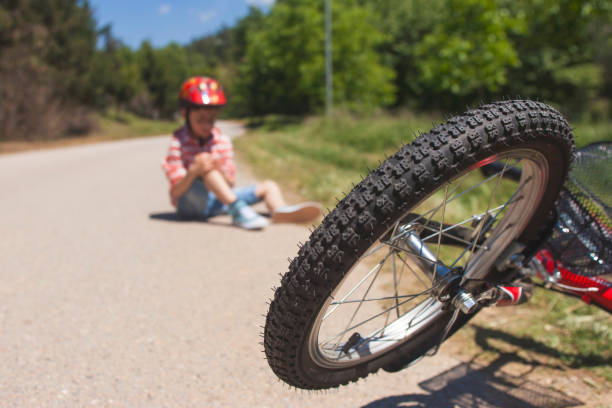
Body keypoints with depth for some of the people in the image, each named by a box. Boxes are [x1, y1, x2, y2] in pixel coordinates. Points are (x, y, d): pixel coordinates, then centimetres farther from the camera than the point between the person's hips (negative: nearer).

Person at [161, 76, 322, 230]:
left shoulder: (222, 141, 2)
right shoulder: (178, 143, -10)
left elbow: (230, 185, 0)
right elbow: (175, 192, -16)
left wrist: (221, 172, -23)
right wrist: (193, 171, -35)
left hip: (215, 202, 5)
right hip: (189, 202, -5)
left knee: (269, 186, -5)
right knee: (206, 166, -33)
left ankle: (279, 210, -36)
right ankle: (237, 209, -43)